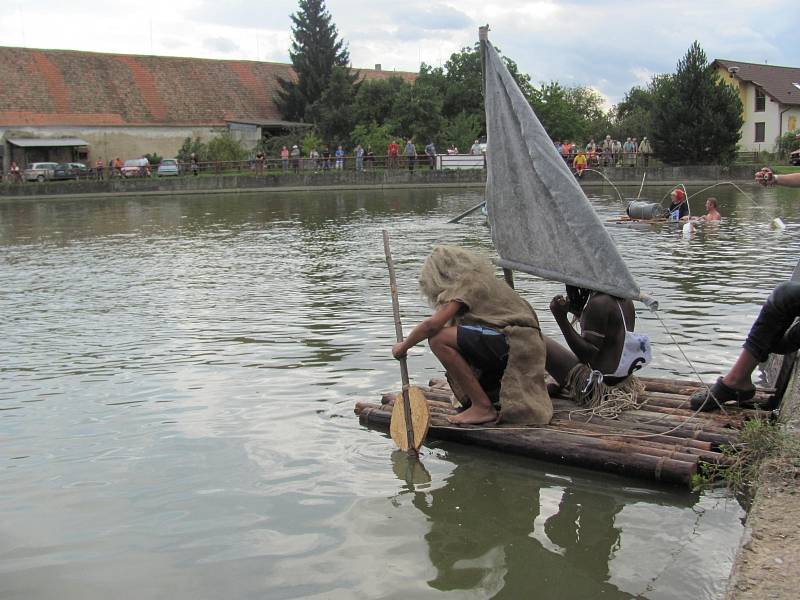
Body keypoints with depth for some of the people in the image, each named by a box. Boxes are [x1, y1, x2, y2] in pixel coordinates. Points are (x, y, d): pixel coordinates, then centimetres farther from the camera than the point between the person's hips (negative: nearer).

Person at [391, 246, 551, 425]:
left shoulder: (468, 282, -5)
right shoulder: (485, 280, 23)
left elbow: (433, 324, -15)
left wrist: (403, 346, 0)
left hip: (515, 343, -10)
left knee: (438, 339, -17)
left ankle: (483, 407, -13)